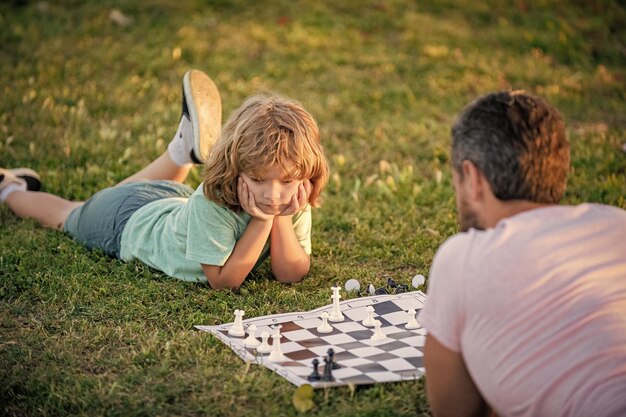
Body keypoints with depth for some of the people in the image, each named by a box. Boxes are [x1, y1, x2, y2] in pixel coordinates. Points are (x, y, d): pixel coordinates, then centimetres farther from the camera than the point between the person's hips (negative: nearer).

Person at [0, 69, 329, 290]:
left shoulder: (293, 202, -28)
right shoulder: (211, 201, -45)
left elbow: (292, 273, -27)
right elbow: (223, 280, -36)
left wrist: (281, 217, -40)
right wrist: (262, 220, -45)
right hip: (127, 222, -3)